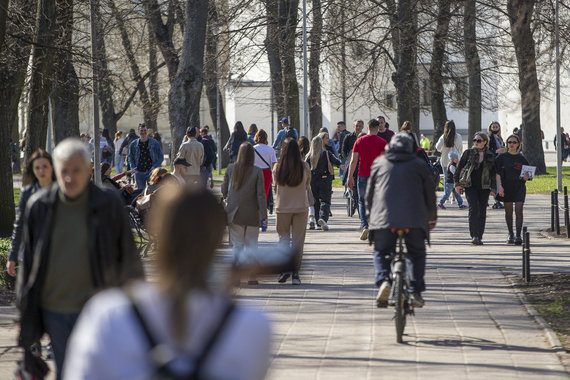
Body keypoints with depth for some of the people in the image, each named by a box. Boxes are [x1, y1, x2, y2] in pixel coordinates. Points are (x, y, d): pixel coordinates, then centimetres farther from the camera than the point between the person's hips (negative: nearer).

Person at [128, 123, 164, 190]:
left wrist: (155, 166, -9)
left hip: (151, 171, -2)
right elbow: (130, 158, 14)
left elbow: (161, 157, 6)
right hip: (139, 172, 2)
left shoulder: (154, 143, 3)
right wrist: (134, 168, -2)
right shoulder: (133, 144, 7)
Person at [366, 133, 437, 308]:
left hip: (383, 216, 0)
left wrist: (370, 213, 30)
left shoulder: (379, 162, 14)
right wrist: (432, 216, 29)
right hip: (414, 218, 0)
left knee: (381, 252, 13)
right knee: (417, 254, 14)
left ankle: (383, 280, -14)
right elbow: (430, 192, 16)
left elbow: (370, 190, 17)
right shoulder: (418, 165, 12)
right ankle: (416, 292, 4)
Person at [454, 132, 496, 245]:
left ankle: (479, 237, 13)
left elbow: (493, 173, 11)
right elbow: (459, 168, 6)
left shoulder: (490, 156, 7)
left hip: (484, 187, 2)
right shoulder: (468, 153, 3)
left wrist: (493, 188, 6)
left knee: (482, 212, 4)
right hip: (470, 186, -2)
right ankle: (474, 236, -20)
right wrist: (457, 184, 0)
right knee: (473, 209, -16)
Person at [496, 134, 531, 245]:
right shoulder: (502, 157, 4)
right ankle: (510, 235, 20)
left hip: (519, 187, 0)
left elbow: (527, 174, 14)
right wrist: (499, 186, -13)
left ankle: (518, 236, -14)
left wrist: (526, 177, -10)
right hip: (506, 186, 0)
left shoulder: (521, 158, 8)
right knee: (508, 211, 7)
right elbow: (498, 173, -2)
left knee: (518, 210, -10)